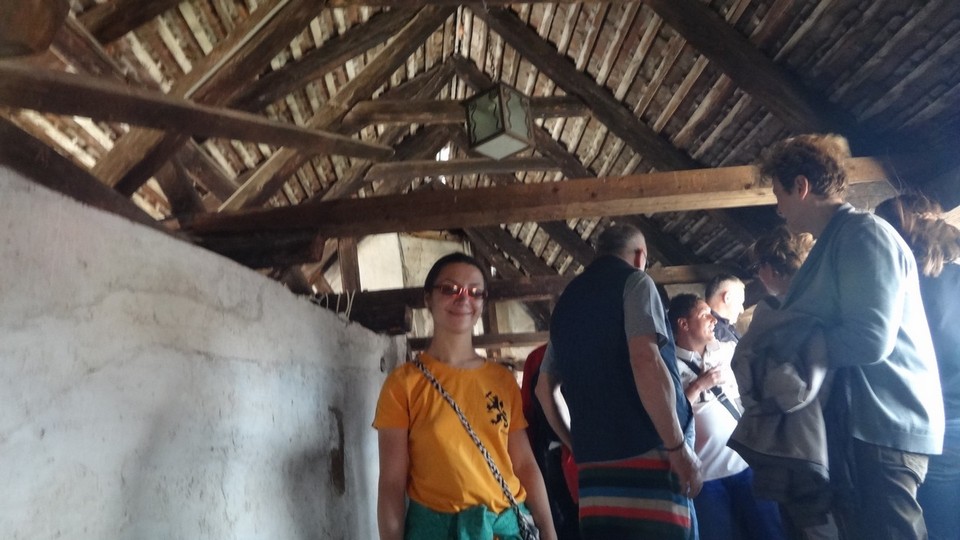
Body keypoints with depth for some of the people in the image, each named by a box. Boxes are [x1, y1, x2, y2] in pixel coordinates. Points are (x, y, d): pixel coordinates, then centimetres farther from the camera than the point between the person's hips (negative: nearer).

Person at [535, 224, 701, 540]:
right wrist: (679, 448, -13)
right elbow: (646, 361, -17)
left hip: (594, 464, 7)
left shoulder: (567, 301, 20)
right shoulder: (633, 281, 0)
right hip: (646, 455, -7)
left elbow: (544, 389, 21)